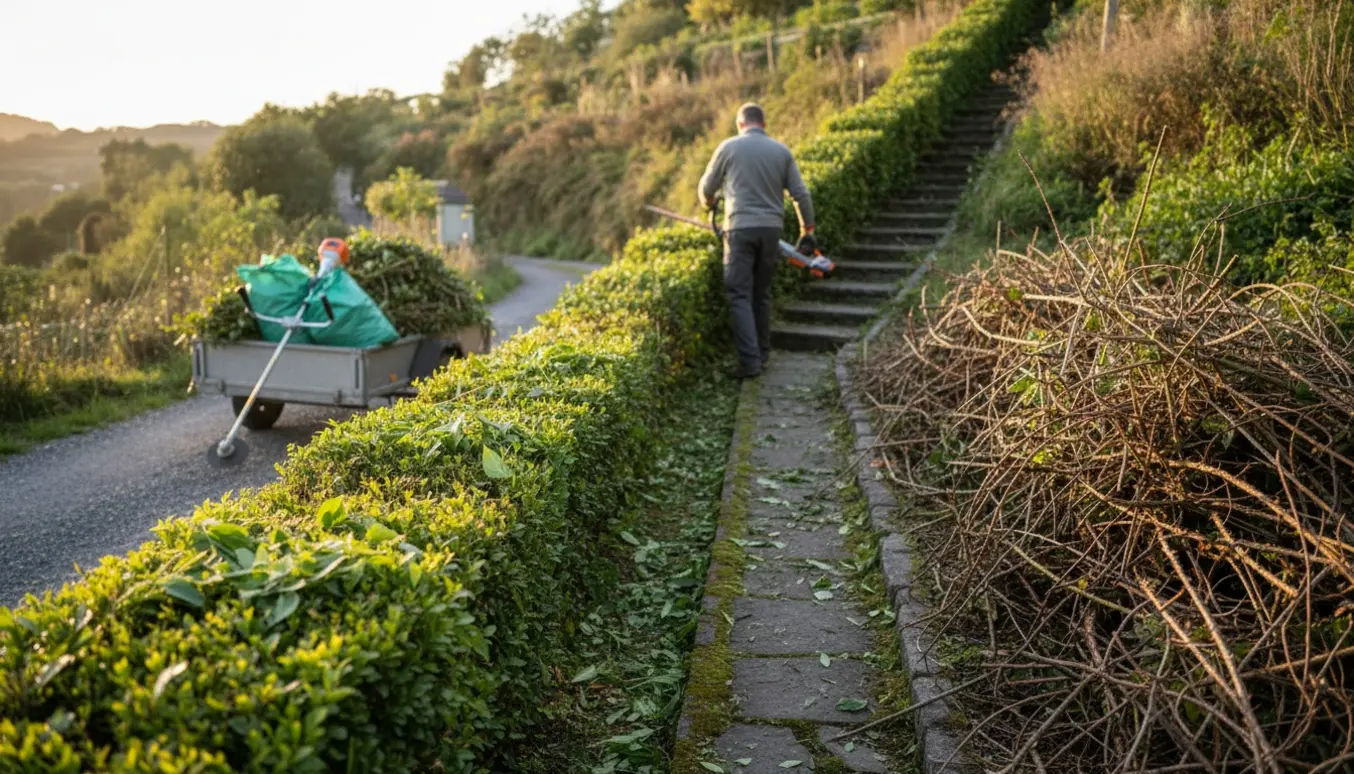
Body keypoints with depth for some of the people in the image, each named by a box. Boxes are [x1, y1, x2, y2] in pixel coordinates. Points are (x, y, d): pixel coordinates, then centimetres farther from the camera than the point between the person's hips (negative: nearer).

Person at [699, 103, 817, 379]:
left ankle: (750, 361, -12)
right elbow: (801, 195, 8)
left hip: (740, 229, -3)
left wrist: (708, 203, 35)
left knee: (740, 296, -3)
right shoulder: (781, 151, 9)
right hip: (771, 229, 3)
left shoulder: (729, 147, 3)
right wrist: (807, 231, 17)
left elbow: (707, 188, 12)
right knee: (762, 294, 16)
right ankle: (763, 354, 21)